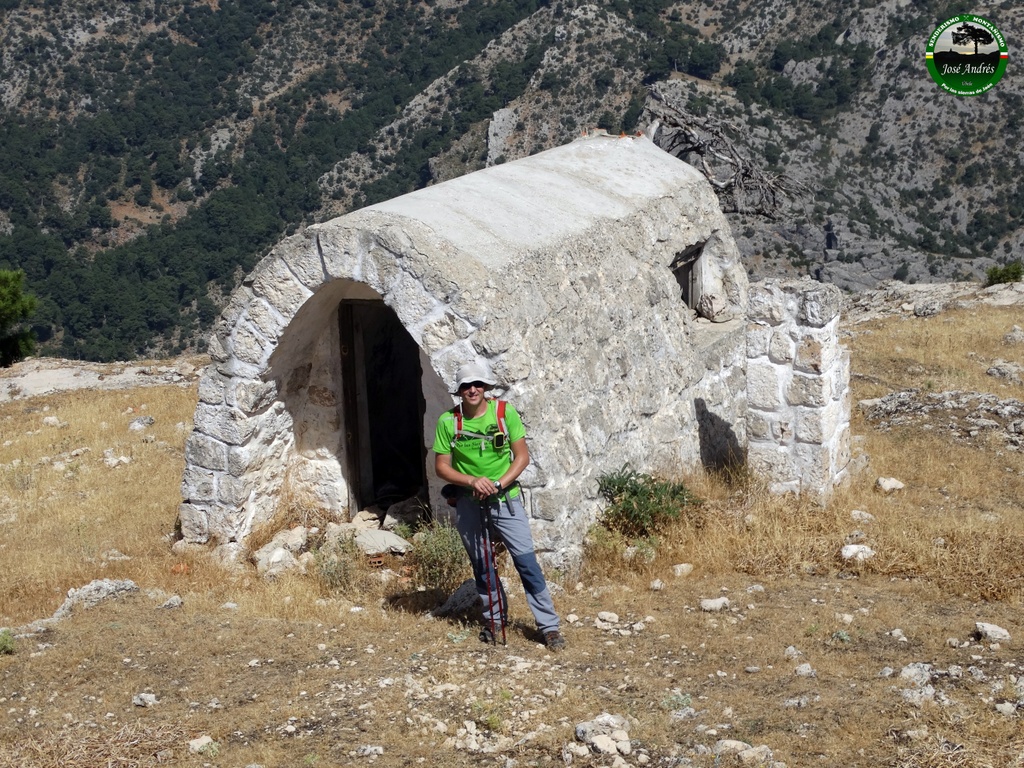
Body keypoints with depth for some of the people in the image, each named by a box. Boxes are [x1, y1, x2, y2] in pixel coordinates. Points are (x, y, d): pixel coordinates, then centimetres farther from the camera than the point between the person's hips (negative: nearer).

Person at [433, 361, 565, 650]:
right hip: (469, 504, 1)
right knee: (482, 566, 12)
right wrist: (473, 481, -18)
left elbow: (522, 456, -4)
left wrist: (498, 484, -17)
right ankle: (493, 620, 30)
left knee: (526, 561, -7)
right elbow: (441, 467, -2)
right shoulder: (448, 421, -5)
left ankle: (549, 626, -3)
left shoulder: (505, 412, -7)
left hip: (506, 499, -1)